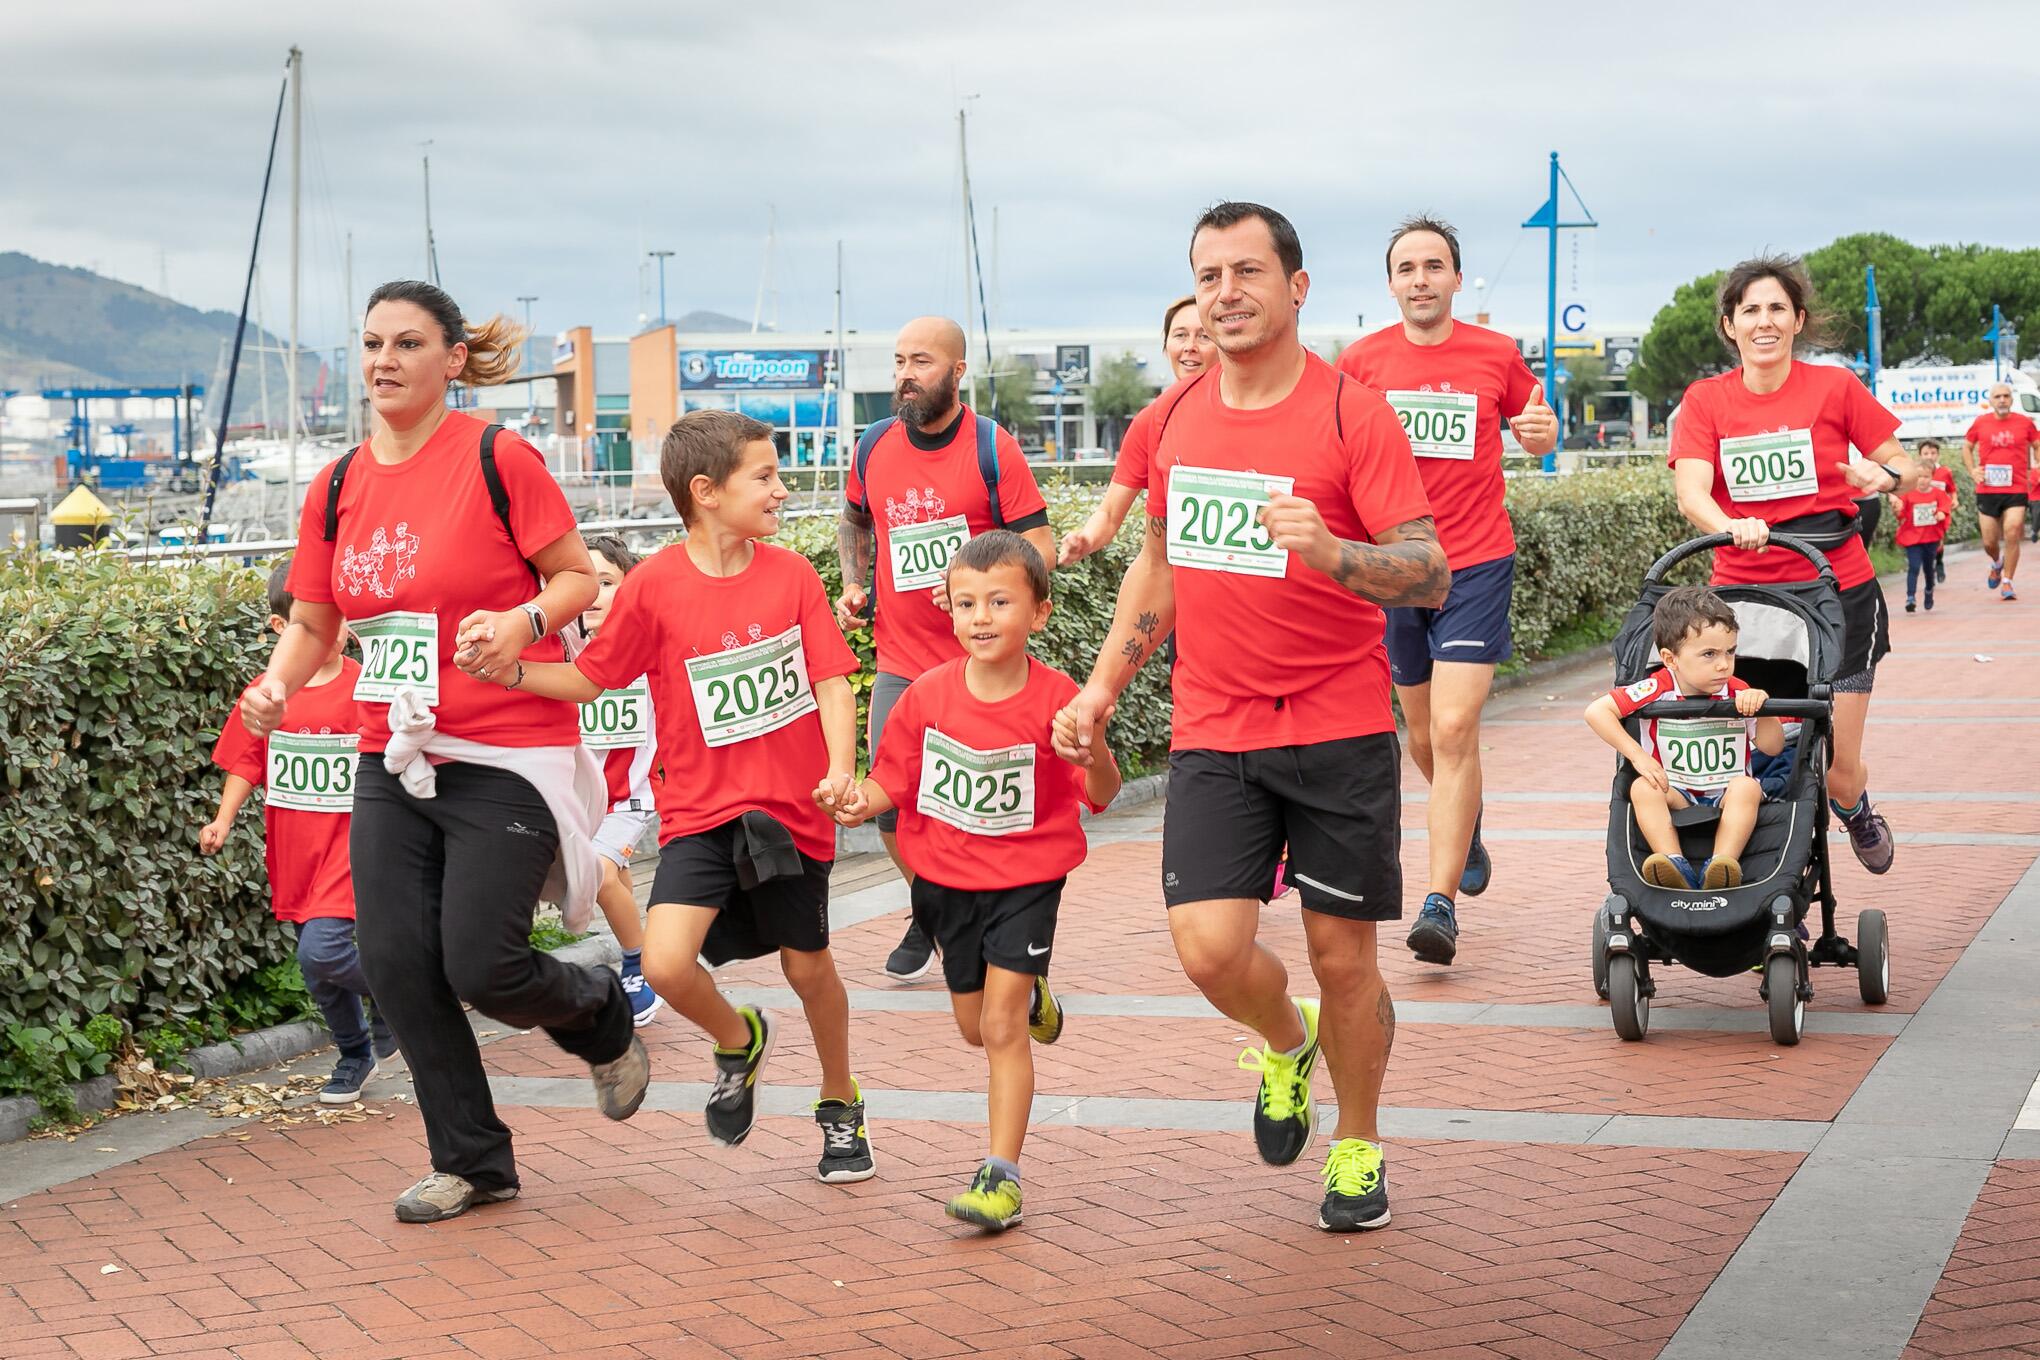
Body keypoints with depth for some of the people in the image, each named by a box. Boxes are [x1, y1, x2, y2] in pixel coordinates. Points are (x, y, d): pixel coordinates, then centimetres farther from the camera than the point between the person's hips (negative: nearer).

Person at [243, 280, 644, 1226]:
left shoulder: (498, 460, -9)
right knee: (395, 965, 1)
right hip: (393, 760, 6)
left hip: (505, 759, -6)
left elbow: (577, 577, -4)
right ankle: (472, 1162, 18)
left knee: (480, 966, -9)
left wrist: (522, 620, -23)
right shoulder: (338, 486, 7)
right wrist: (275, 684, -7)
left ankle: (602, 1016, 27)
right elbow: (313, 622, 12)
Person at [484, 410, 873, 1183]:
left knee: (808, 967, 12)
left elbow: (833, 683, -4)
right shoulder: (655, 587, -9)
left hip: (791, 809, 1)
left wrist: (841, 769, -21)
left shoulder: (791, 575, -3)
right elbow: (591, 678, 0)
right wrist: (512, 673, -18)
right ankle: (738, 1043, 15)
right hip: (701, 810, -1)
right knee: (666, 965, -19)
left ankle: (840, 1103, 39)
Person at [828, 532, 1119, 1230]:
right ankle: (1031, 996, 54)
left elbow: (1100, 797, -14)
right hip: (947, 879, 4)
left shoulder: (1055, 698, -17)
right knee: (976, 1030, 20)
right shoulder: (927, 695, -9)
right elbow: (896, 778, 1)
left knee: (1002, 1029, -10)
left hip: (1025, 882, -4)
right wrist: (863, 800, -21)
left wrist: (1096, 754, -36)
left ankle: (1002, 1174, -2)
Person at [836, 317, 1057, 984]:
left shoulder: (993, 448, -8)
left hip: (980, 669, -4)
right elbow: (855, 521, 26)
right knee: (889, 805, 2)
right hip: (898, 666, 4)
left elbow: (1040, 547, -7)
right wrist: (853, 584, 9)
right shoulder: (874, 448, 6)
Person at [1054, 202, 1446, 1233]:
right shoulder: (1178, 415, 6)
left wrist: (1329, 550, -33)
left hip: (1339, 730, -3)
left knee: (1342, 955, 5)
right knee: (1209, 947, -9)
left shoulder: (1351, 413, -10)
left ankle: (1358, 1145, 28)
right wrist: (1102, 687, 16)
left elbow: (1430, 573, -15)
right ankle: (1286, 1043, 25)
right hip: (1211, 732, 3)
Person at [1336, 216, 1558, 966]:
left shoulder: (1497, 355, 1)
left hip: (1477, 565, -2)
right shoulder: (1361, 360, 2)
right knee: (1423, 736, 15)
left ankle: (1441, 901, -11)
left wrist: (1542, 432, -10)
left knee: (1455, 729, -13)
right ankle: (1466, 827, 45)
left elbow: (1536, 436, 14)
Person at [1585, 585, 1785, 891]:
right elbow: (1597, 711, -12)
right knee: (1642, 787, -28)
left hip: (1727, 797, 0)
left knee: (1747, 787, -30)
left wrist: (1762, 708, -22)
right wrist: (1637, 756, -16)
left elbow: (1772, 747, -3)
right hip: (1676, 796, 0)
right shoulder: (1658, 689, -11)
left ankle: (1723, 864, -40)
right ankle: (1675, 865, -40)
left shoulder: (1738, 695, -5)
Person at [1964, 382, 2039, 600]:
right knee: (1989, 542, 5)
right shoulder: (1980, 423, 3)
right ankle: (1997, 563, 40)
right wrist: (1972, 471, 3)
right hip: (1987, 490, 1)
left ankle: (2007, 583, -2)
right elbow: (1967, 447, 16)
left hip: (2016, 490, -1)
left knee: (2012, 534, -14)